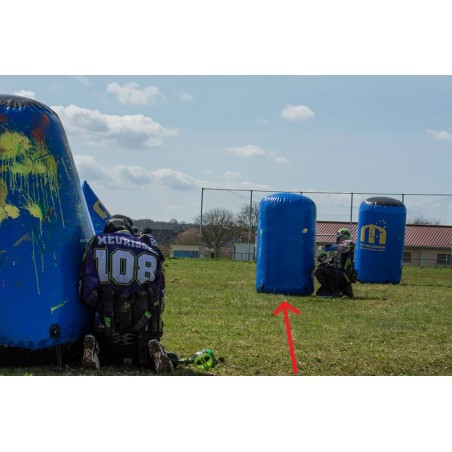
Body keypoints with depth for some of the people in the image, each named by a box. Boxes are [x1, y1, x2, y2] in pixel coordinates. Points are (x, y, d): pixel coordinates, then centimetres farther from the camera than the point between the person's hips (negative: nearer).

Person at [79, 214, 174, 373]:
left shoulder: (97, 244, 3)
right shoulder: (150, 253, 10)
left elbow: (87, 292, -4)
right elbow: (159, 298, 10)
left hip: (107, 329, -1)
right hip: (143, 329, 1)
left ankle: (95, 349, -7)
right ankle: (151, 353, -7)